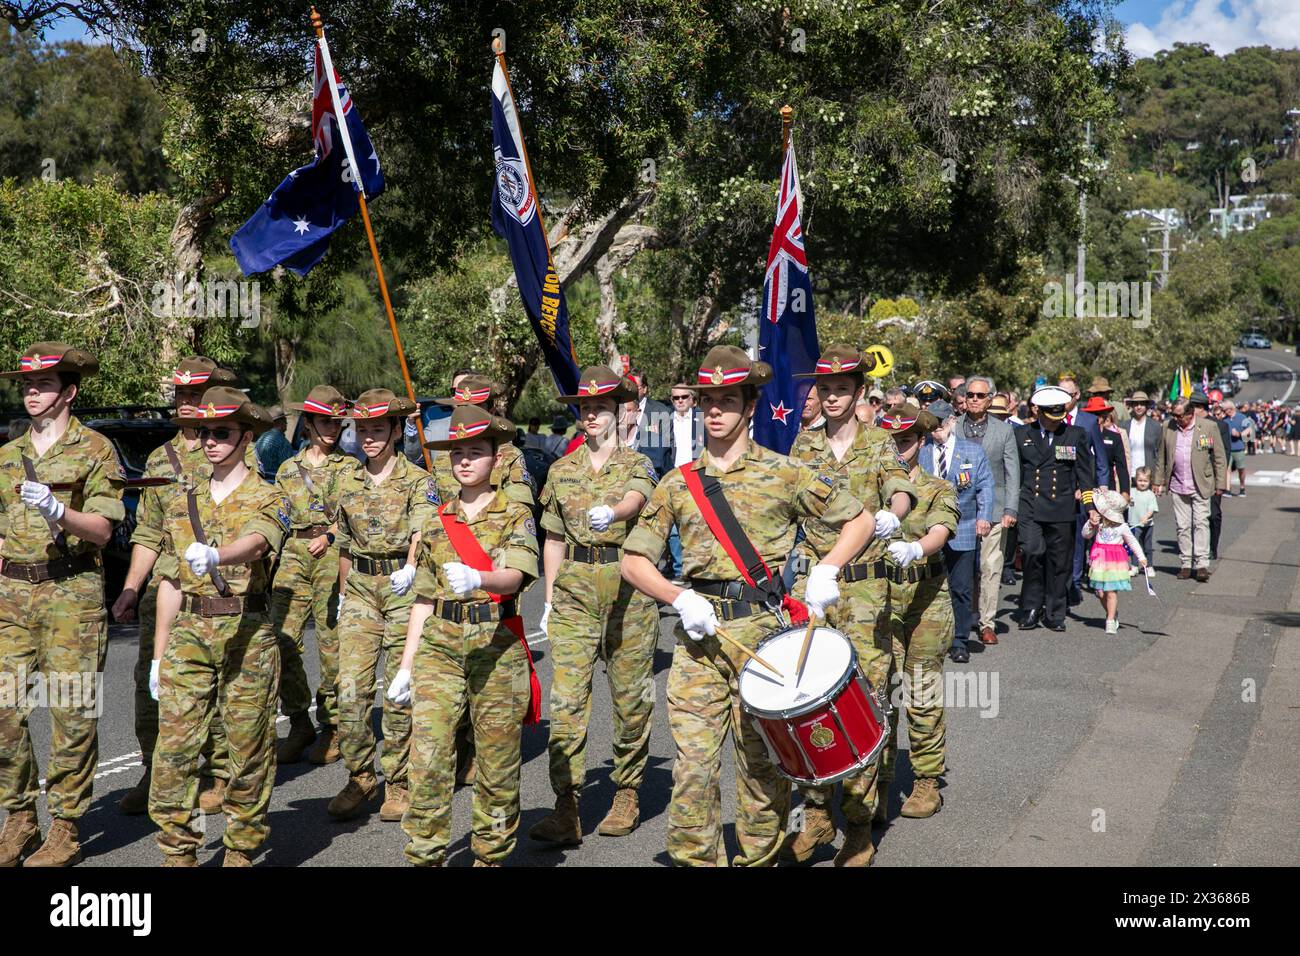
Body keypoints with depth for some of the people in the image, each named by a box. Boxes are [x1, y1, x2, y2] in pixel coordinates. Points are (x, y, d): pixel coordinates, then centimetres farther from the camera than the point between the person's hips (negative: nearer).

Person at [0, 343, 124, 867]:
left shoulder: (94, 449, 0)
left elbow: (102, 528, -8)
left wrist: (57, 512, -24)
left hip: (72, 592, -5)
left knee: (71, 711, -3)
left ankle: (66, 829, 6)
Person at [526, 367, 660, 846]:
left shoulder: (637, 464, 4)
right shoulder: (561, 470, 14)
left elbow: (633, 500, -21)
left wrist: (609, 512, -43)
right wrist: (549, 600, 13)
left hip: (628, 587, -2)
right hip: (574, 589, 2)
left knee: (631, 695, 5)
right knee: (567, 696, -8)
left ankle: (627, 795, 22)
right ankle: (566, 809, -7)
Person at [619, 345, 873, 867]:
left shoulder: (783, 474, 4)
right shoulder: (678, 483, 9)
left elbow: (860, 520, 9)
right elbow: (634, 559, 8)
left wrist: (826, 569, -7)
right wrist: (680, 599, -9)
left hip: (762, 627, -1)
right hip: (699, 631, 1)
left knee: (762, 761, 8)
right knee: (692, 761, -4)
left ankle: (759, 858, 25)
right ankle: (694, 859, 10)